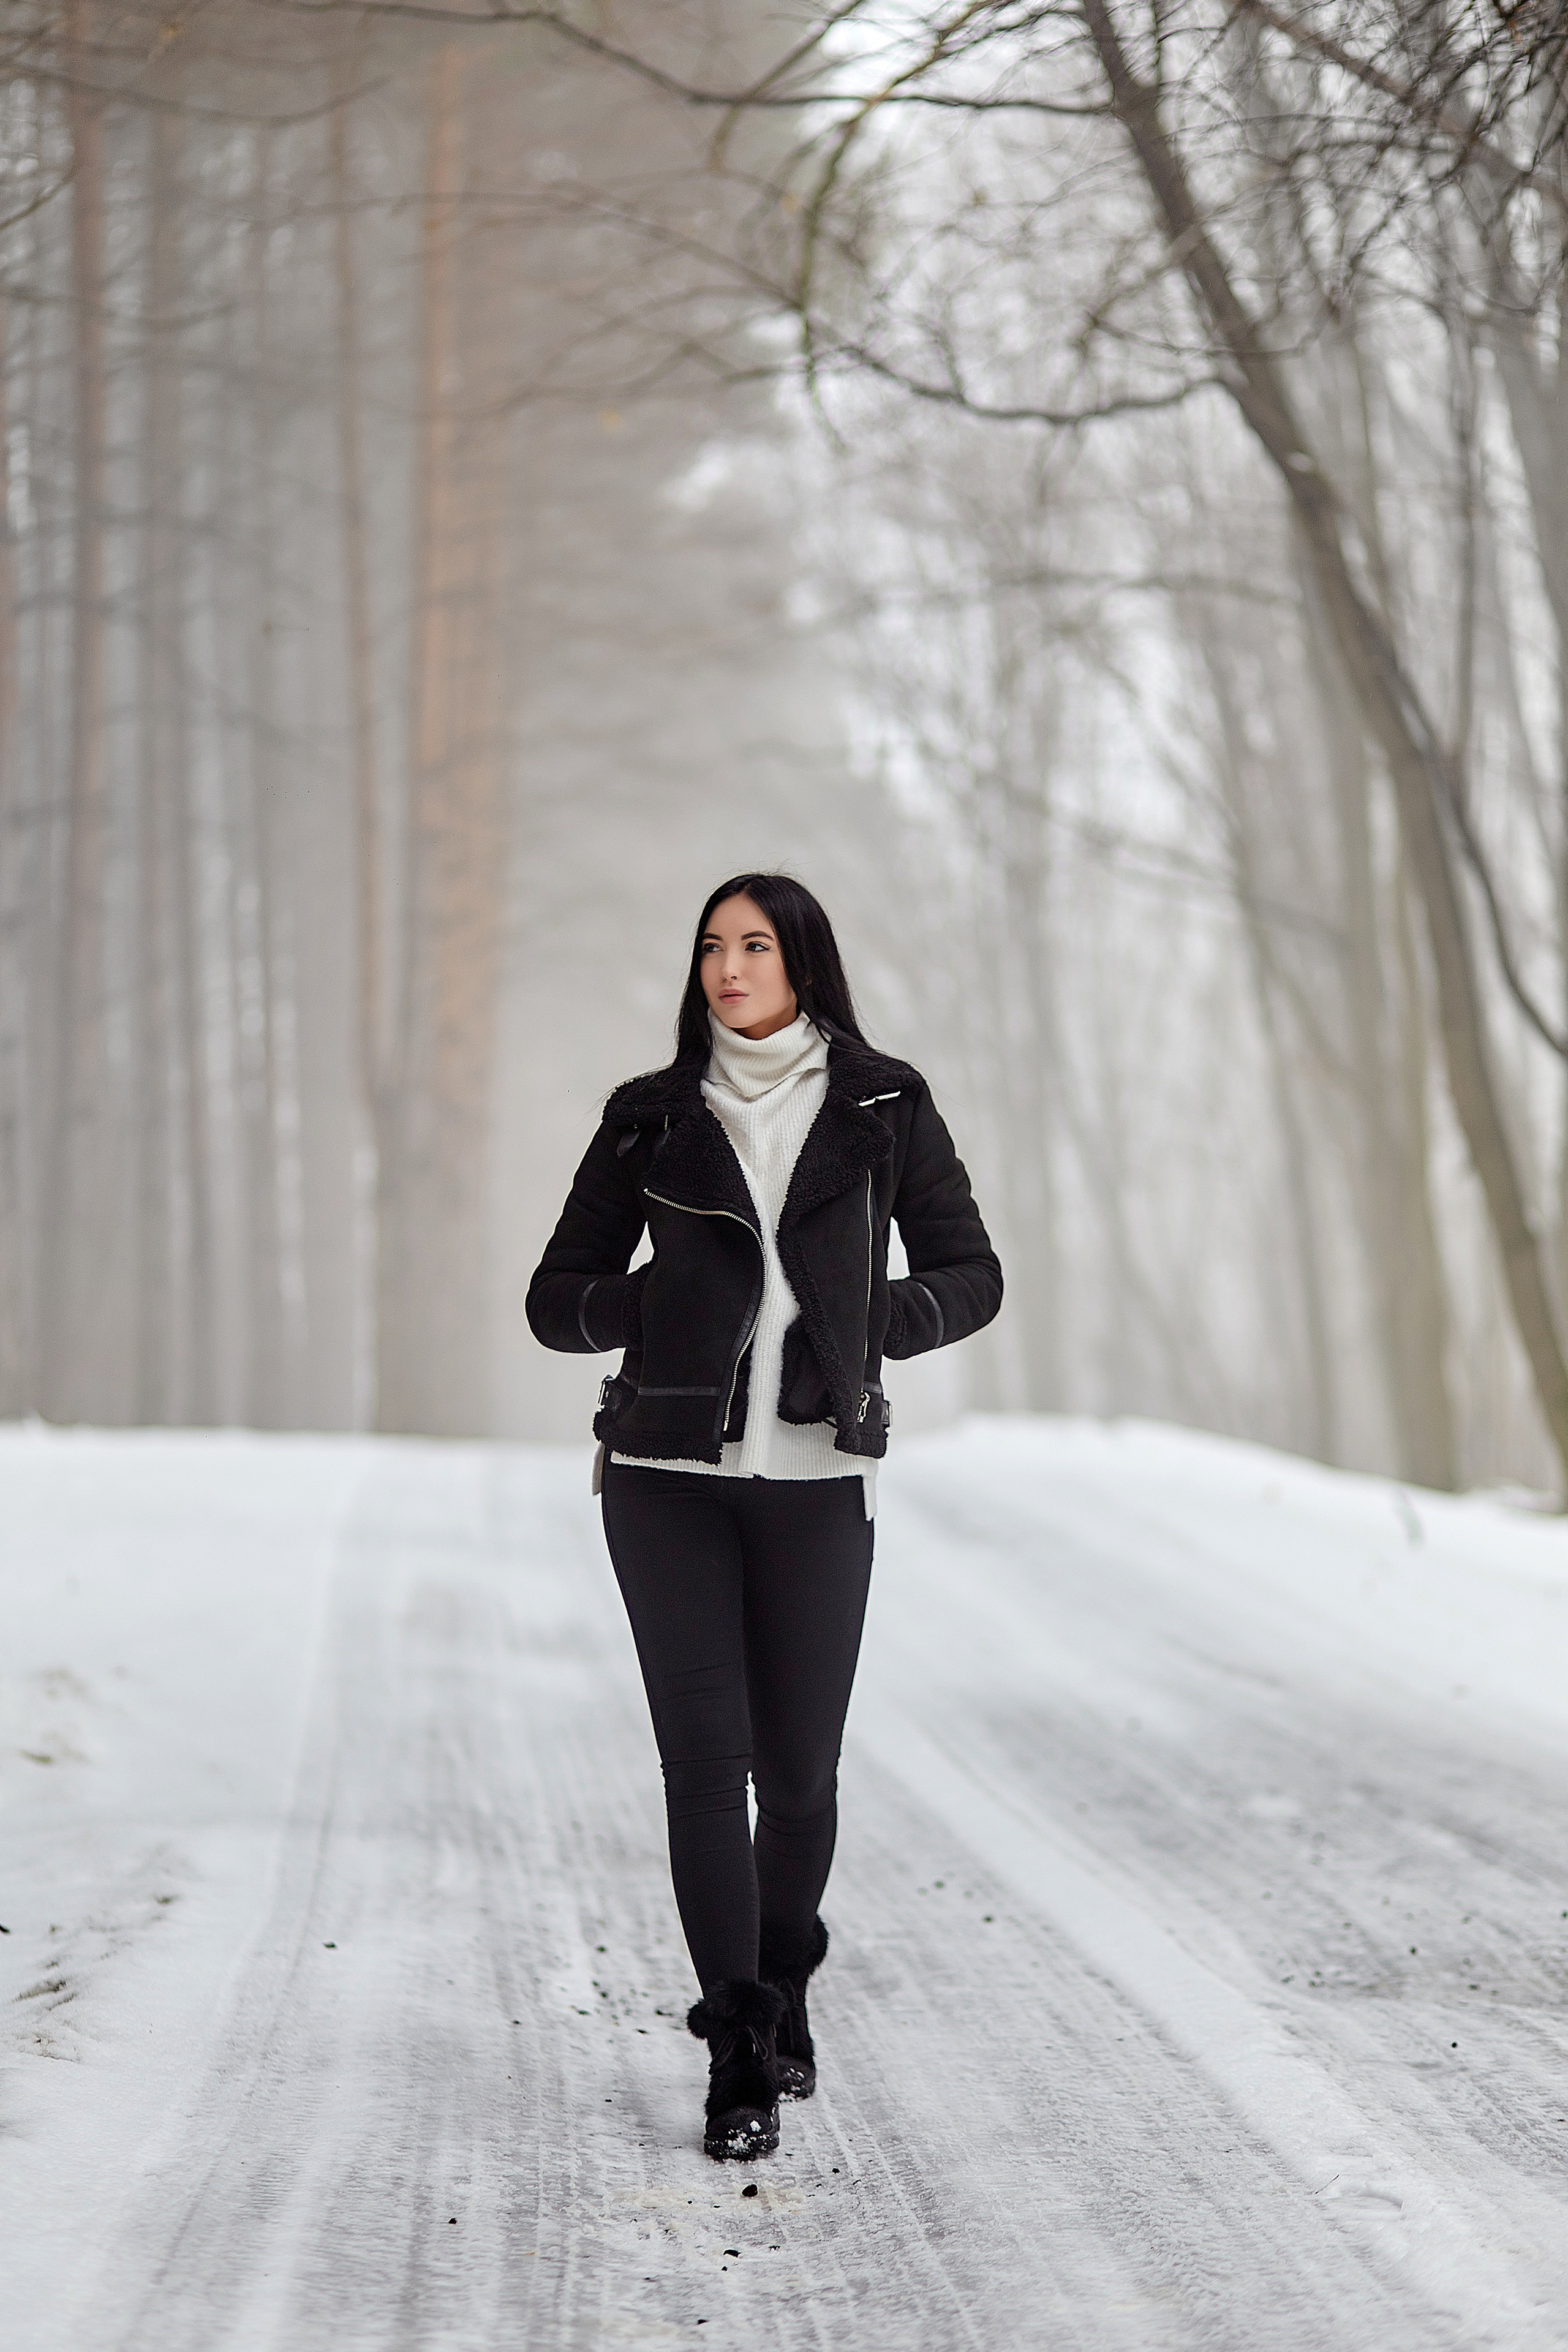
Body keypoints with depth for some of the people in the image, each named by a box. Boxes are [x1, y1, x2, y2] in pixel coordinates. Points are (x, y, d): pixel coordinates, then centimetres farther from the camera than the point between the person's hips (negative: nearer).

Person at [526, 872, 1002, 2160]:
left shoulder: (885, 1107, 5)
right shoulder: (654, 1118, 6)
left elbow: (970, 1276, 8)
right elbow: (559, 1301, 8)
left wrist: (866, 1325, -9)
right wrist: (670, 1297, -11)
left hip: (816, 1475, 0)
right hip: (670, 1474, 0)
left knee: (799, 1765, 5)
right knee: (705, 1753, -7)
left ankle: (783, 1993, 32)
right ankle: (740, 2055, -2)